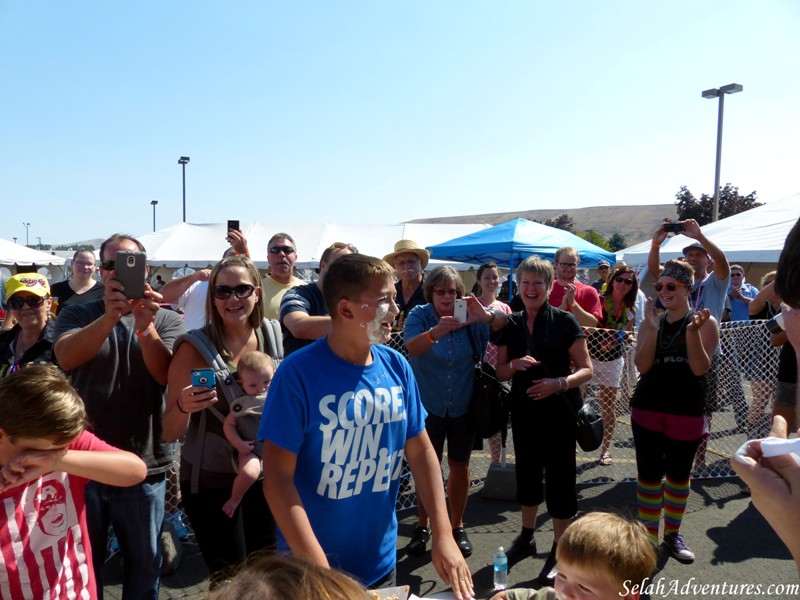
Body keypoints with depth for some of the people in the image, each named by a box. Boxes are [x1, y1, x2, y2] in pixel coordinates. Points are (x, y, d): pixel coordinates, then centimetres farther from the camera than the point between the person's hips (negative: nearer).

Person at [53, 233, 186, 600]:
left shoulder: (166, 320, -1)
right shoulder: (77, 316, 1)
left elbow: (164, 374, -17)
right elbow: (65, 357, -19)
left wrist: (145, 327, -34)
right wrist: (109, 318, -37)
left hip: (145, 464, -1)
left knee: (145, 562, 14)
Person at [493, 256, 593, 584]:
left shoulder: (565, 321, -9)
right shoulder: (510, 324, 3)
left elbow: (587, 369, -8)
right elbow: (500, 372, 7)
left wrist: (559, 383, -25)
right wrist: (515, 364, -15)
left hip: (559, 410, -4)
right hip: (523, 409, 4)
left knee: (559, 477, 3)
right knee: (527, 472, 17)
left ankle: (559, 550, 21)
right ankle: (526, 537, 37)